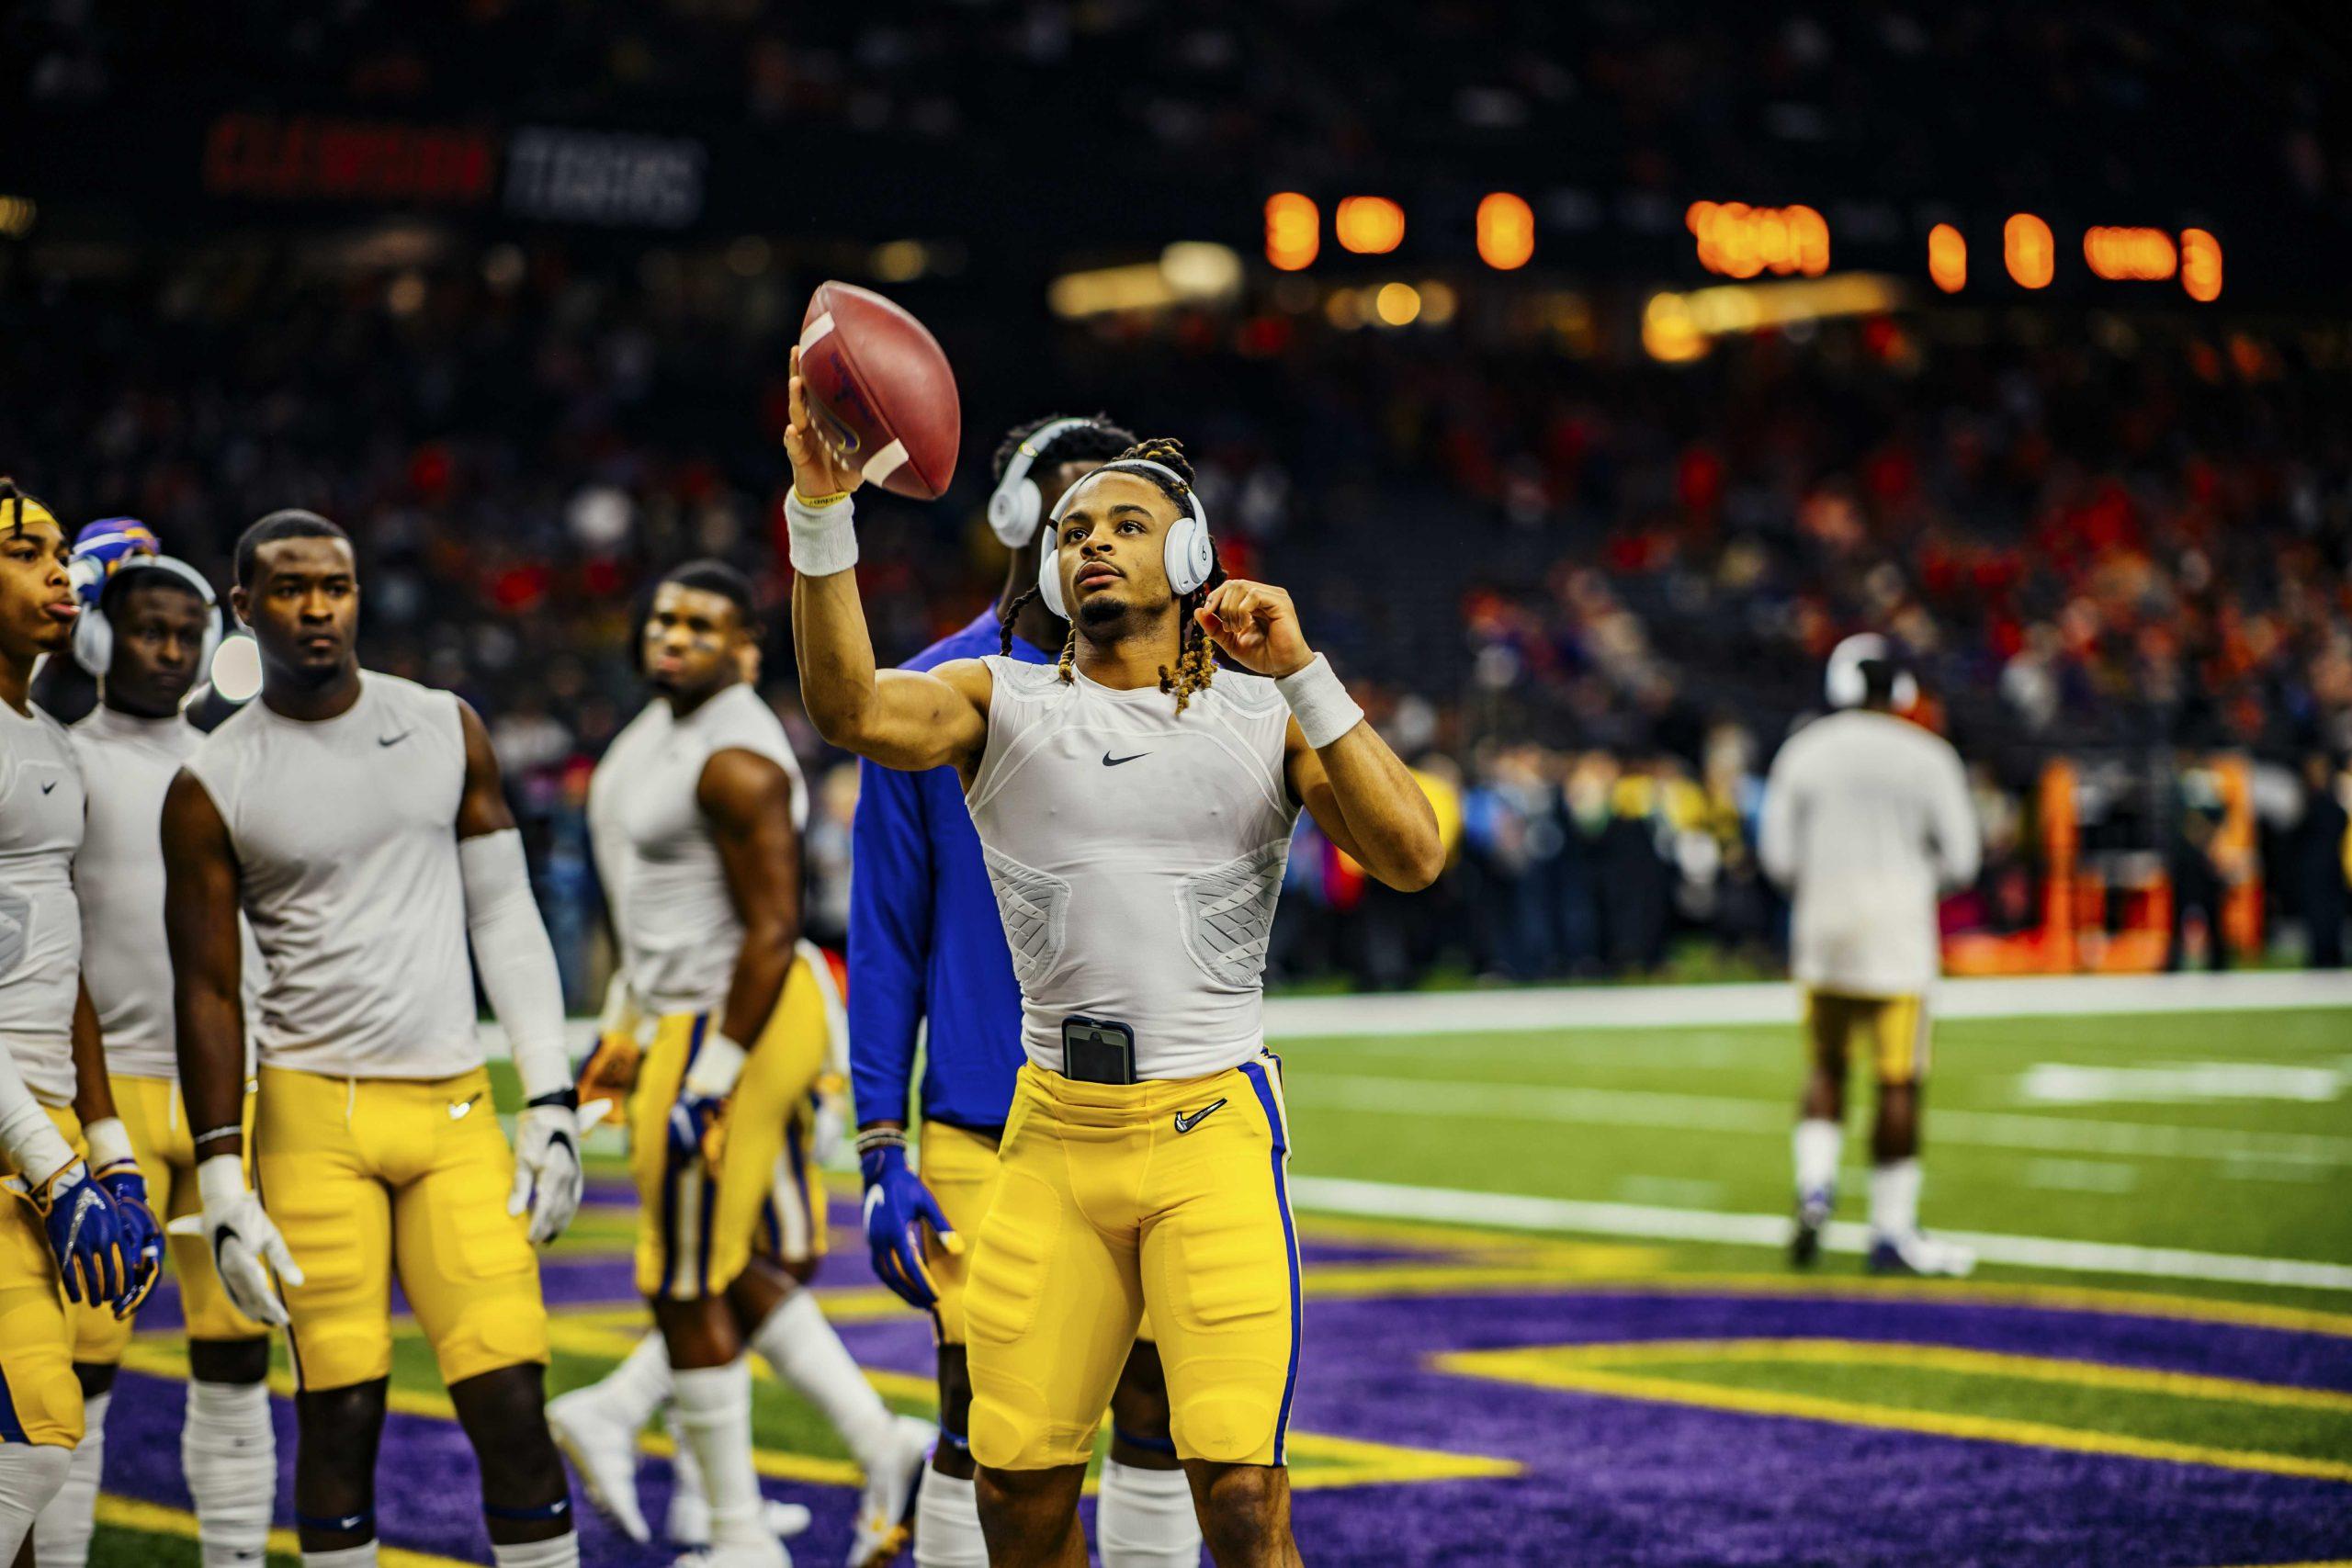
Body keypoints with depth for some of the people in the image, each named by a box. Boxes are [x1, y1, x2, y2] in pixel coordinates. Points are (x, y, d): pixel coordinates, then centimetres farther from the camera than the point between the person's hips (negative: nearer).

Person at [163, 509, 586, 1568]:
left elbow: (505, 917, 10)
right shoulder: (213, 787, 0)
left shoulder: (447, 729, 8)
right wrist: (222, 1183, -4)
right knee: (340, 1409, -2)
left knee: (510, 1400, -6)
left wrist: (550, 1101, 3)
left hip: (456, 1108, 2)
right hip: (313, 1115, -2)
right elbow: (207, 991, 2)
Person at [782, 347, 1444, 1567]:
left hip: (1211, 1127, -2)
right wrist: (820, 513, -25)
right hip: (1055, 1130, 2)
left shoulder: (1265, 716, 7)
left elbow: (1409, 858, -6)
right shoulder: (1002, 704, 8)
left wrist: (1302, 675, -10)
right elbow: (851, 709, -12)